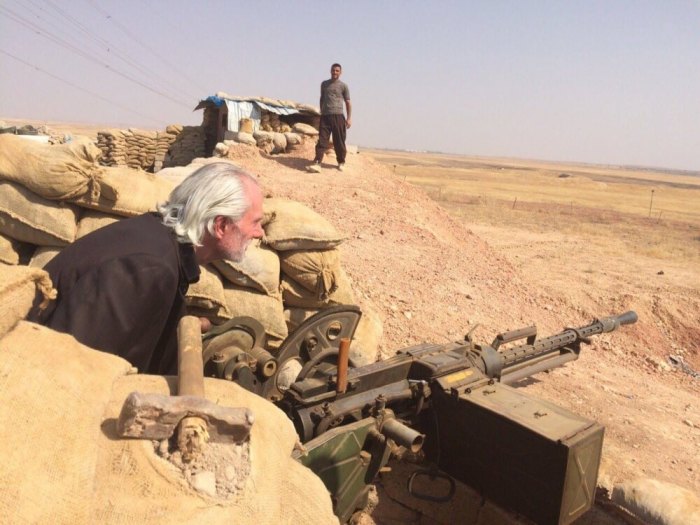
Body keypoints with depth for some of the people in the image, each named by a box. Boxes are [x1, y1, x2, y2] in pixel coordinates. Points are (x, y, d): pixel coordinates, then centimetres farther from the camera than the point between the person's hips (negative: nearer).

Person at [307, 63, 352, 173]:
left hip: (338, 116, -2)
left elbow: (348, 102, 6)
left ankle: (341, 162, 17)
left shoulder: (343, 86, 7)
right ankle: (317, 163, -16)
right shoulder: (324, 84, 16)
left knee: (339, 141, 2)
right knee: (322, 140, -8)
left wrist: (349, 118, -2)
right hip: (325, 116, 2)